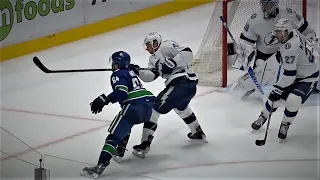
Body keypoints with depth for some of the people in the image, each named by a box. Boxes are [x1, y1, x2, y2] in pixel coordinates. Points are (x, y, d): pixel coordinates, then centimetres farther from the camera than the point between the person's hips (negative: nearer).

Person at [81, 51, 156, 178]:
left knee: (115, 134, -12)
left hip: (134, 106, -9)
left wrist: (104, 100, -15)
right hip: (148, 105, 9)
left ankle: (100, 165, -24)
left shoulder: (118, 74, 2)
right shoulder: (131, 72, 28)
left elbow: (121, 93, -15)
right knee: (125, 124, 35)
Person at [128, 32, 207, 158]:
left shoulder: (166, 46, -3)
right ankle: (198, 133, 51)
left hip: (181, 83, -11)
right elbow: (150, 76, 8)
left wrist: (171, 63, -19)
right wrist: (138, 71, -7)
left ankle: (145, 144, -7)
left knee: (155, 109, -6)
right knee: (180, 107, 38)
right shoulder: (154, 58, 23)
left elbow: (188, 54, -13)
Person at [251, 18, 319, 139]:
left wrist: (278, 88, -26)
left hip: (307, 79, -9)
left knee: (293, 100, -28)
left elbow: (289, 74, -33)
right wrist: (281, 52, 12)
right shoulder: (293, 32, -9)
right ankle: (263, 117, 26)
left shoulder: (290, 48, -35)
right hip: (294, 74, 9)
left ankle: (285, 125, -2)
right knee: (276, 94, 5)